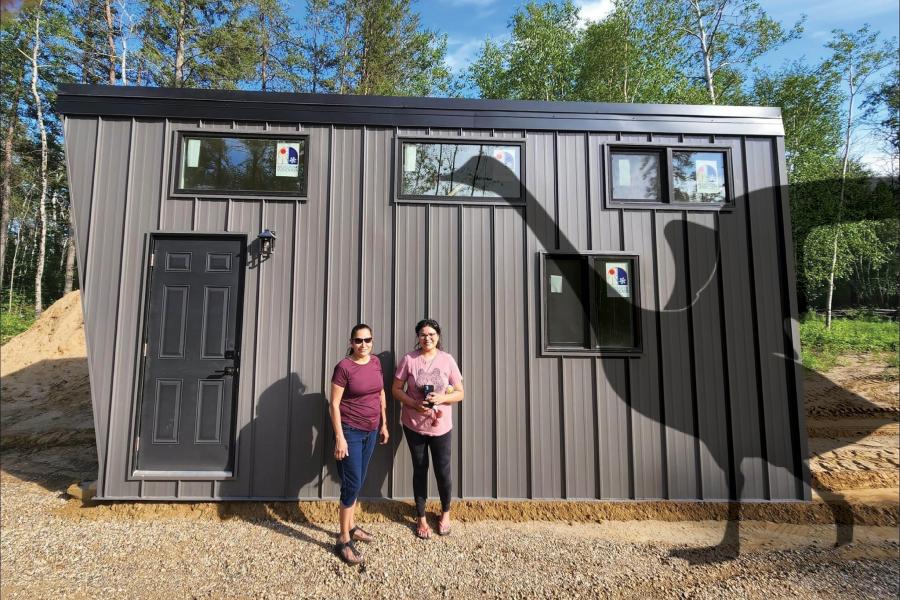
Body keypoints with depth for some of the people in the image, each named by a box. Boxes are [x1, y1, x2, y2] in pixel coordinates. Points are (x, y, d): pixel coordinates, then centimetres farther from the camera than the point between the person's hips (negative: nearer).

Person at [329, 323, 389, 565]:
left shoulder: (376, 362, 2)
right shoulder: (344, 367, -16)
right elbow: (334, 404, -15)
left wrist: (384, 424, 13)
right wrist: (339, 437, -17)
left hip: (371, 431, 6)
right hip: (350, 432, -6)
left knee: (357, 482, 17)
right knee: (352, 484, -2)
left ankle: (350, 526, 33)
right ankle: (344, 540, 11)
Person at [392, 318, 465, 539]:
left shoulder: (447, 360, -6)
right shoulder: (409, 359, -7)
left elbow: (460, 393, -2)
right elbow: (396, 389, -2)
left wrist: (441, 398, -20)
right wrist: (414, 404, -18)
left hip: (440, 426, 0)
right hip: (414, 425, 0)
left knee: (443, 472, 6)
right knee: (420, 470, 13)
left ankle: (445, 512, 35)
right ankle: (421, 518, 32)